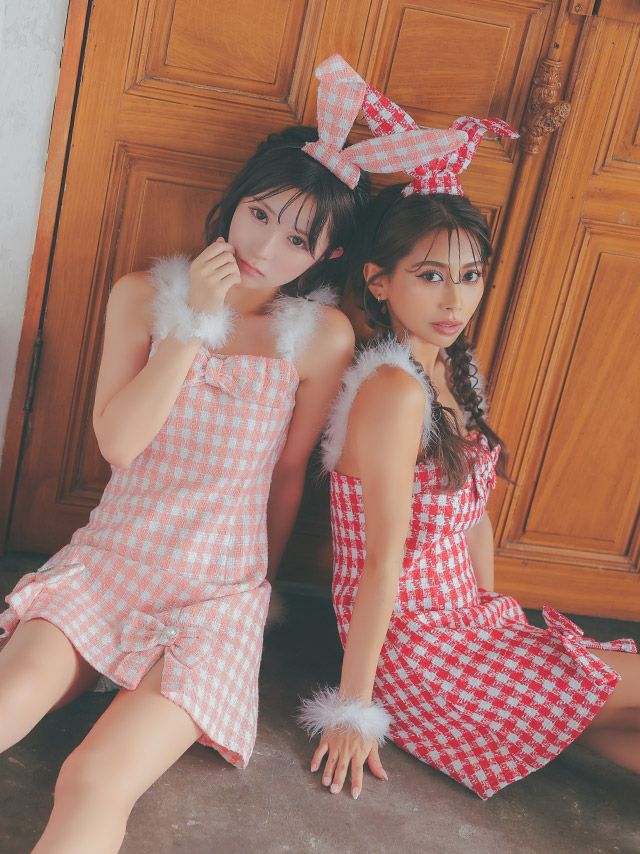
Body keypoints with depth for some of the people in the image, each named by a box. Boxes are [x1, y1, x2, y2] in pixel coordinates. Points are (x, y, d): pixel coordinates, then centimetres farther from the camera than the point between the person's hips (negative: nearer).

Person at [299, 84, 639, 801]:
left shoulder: (455, 374, 6)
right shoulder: (394, 390, -22)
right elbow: (383, 561, -22)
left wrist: (494, 611, 12)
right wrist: (351, 707, -17)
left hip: (465, 616, 8)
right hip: (412, 641, -8)